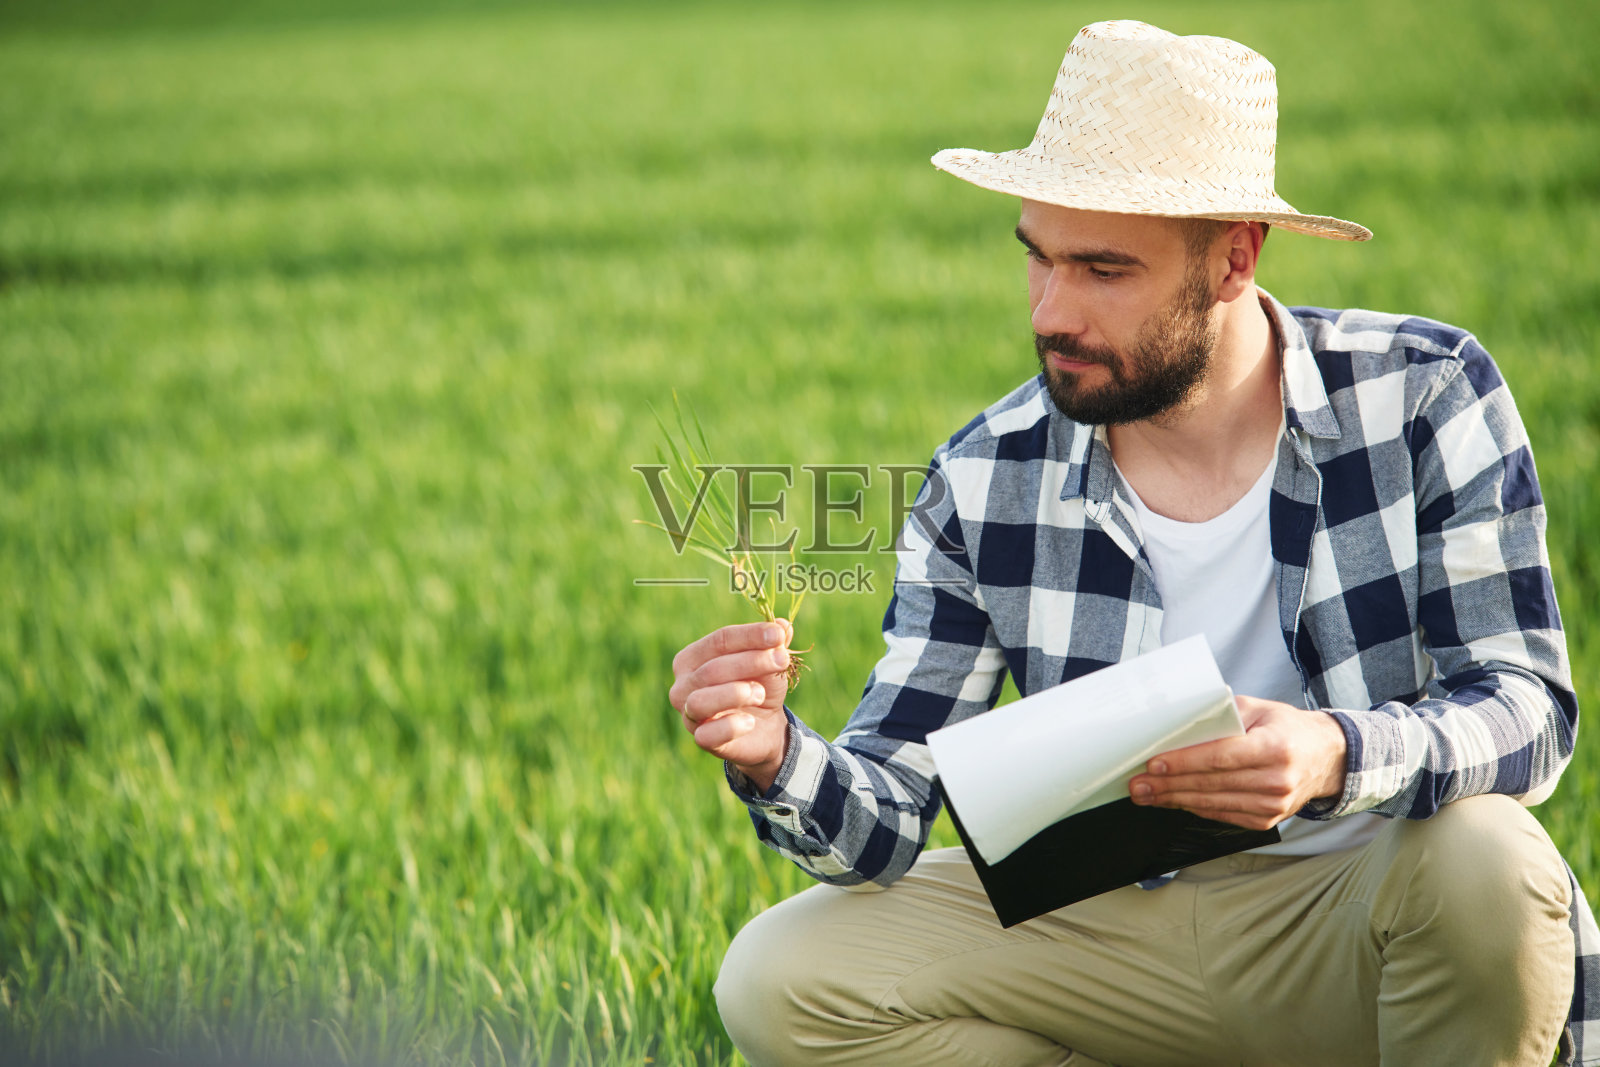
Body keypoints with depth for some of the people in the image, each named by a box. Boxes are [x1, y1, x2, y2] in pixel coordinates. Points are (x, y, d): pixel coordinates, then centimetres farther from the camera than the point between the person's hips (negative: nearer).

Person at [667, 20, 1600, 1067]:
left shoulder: (1424, 397, -11)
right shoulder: (984, 487, -5)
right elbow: (889, 814, -5)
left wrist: (1338, 756, -39)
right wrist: (777, 757, -29)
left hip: (1363, 927, -3)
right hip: (1123, 930, 3)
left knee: (1486, 866, -36)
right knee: (780, 982, -13)